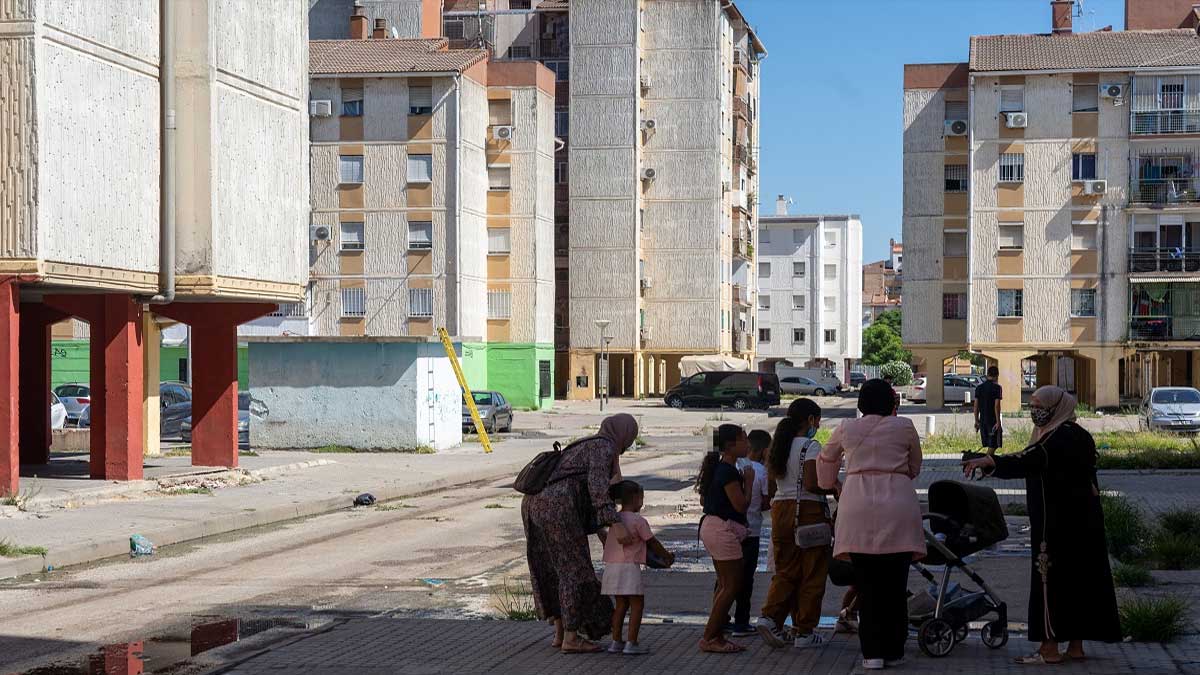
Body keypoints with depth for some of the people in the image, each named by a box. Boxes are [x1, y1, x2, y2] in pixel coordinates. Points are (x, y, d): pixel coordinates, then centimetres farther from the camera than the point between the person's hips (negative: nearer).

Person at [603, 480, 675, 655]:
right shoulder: (638, 521, -7)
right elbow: (652, 543, -1)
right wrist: (667, 557, 15)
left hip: (611, 566, 7)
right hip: (629, 566, -7)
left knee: (620, 604, 15)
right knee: (637, 604, -1)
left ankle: (616, 641, 14)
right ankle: (632, 643, -6)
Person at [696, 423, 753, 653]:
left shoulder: (717, 468, 14)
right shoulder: (729, 472, -17)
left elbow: (703, 500, 21)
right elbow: (741, 505, -19)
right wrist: (748, 481, -5)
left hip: (711, 525, 11)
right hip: (724, 529, -11)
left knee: (724, 584, 14)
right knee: (732, 585, -8)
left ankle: (717, 636, 16)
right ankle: (709, 638, -8)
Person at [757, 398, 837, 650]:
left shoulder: (779, 446, 11)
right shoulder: (811, 446, -11)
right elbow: (811, 484, -19)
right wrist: (836, 489, -6)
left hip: (780, 509, 7)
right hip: (809, 511, -6)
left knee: (786, 571, 13)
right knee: (812, 573, 4)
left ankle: (770, 618, -5)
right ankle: (804, 631, 7)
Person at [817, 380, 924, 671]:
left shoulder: (847, 429, 13)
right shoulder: (904, 427, 8)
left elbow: (826, 459, 31)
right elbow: (915, 468, 20)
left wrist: (828, 484, 50)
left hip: (858, 507, 1)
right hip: (898, 503, -1)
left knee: (866, 584, 4)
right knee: (895, 584, 5)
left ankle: (872, 652, 2)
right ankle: (894, 651, 9)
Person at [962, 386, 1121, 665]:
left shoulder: (1059, 438, -18)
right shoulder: (1078, 435, 13)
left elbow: (1028, 460, -35)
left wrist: (987, 462, -46)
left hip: (1057, 523, -10)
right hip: (1083, 521, 10)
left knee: (1050, 579, -4)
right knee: (1079, 578, 11)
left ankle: (1050, 648, -1)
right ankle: (1076, 646, 18)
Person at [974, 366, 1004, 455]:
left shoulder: (979, 387, 7)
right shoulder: (997, 387, -10)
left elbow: (976, 405, 8)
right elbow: (996, 406, -15)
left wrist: (976, 421, 14)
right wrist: (998, 422, -13)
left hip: (982, 420, 6)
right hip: (993, 421, -6)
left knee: (988, 444, 16)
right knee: (993, 446, -2)